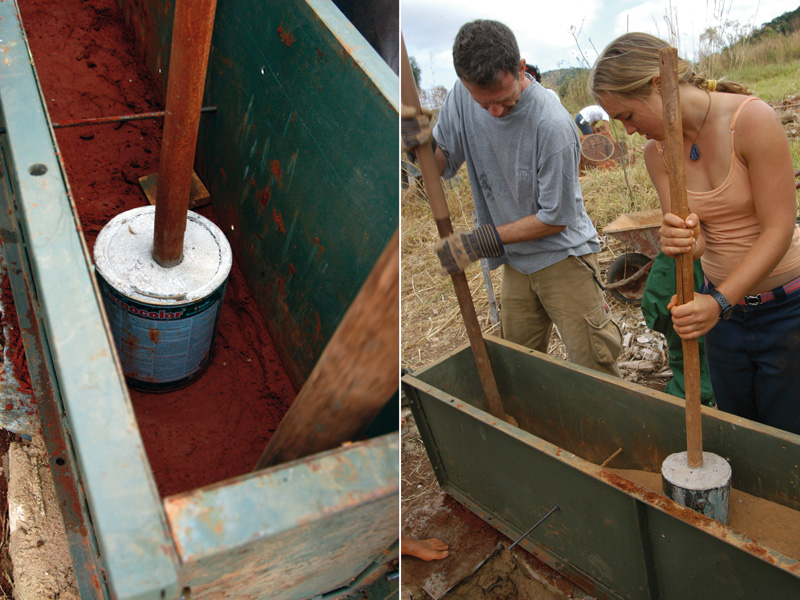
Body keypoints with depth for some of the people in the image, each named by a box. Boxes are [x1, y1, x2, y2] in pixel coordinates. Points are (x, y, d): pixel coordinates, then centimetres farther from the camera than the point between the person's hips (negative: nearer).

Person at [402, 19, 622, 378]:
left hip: (563, 256, -5)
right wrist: (419, 140, -22)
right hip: (514, 261, 5)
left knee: (594, 367, 3)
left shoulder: (553, 125, -27)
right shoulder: (461, 98, -9)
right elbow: (441, 165, 1)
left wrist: (479, 243, -21)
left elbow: (556, 218, -19)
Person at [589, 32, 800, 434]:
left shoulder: (752, 119, -21)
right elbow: (695, 240, -10)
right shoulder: (657, 152, -4)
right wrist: (679, 241, -35)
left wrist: (719, 302, -31)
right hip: (723, 304, 5)